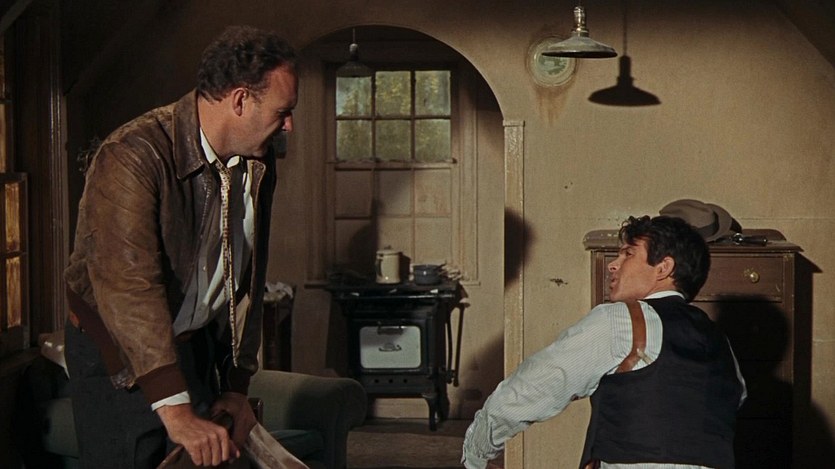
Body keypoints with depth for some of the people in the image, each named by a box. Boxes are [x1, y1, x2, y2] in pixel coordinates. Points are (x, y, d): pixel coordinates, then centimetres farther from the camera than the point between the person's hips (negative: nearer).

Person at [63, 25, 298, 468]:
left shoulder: (258, 163, -1)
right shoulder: (132, 157, -26)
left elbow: (247, 281, 6)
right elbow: (129, 286, -35)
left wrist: (238, 384, 3)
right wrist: (175, 411, -41)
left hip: (198, 344, 6)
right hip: (119, 352, -6)